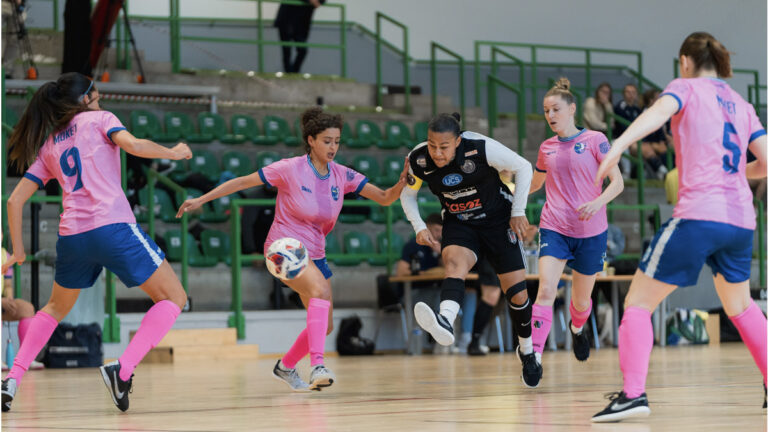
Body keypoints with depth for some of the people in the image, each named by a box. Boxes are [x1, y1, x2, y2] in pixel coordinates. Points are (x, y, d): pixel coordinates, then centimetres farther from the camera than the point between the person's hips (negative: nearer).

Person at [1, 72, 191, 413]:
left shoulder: (47, 147, 22)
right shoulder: (98, 119, 10)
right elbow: (132, 145, -10)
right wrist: (173, 153, 6)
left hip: (71, 236, 5)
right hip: (113, 227, -5)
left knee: (56, 308, 30)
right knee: (173, 298, 5)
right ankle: (122, 369, -14)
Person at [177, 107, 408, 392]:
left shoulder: (342, 176, 0)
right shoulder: (291, 169, -13)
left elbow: (384, 198, -2)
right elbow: (243, 182, -8)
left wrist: (401, 184, -23)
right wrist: (202, 199, -11)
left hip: (314, 254, 7)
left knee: (325, 325, 9)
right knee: (320, 290, -34)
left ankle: (285, 367, 35)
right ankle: (317, 366, -43)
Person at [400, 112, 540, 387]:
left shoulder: (482, 148, -25)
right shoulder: (418, 159, -15)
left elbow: (523, 168, -11)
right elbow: (407, 194, 5)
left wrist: (518, 211, -10)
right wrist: (419, 227, -8)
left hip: (497, 219, -1)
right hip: (458, 225, 1)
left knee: (517, 294, -2)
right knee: (454, 261, -33)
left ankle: (527, 351, 24)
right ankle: (445, 322, -62)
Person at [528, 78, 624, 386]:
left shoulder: (595, 140, -4)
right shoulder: (546, 148, 8)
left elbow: (617, 182, -7)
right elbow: (535, 182, 26)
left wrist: (597, 203, -24)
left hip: (591, 232, -1)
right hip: (554, 229, 1)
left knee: (582, 299, 12)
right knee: (546, 289, -20)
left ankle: (577, 328, 47)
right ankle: (534, 355, -23)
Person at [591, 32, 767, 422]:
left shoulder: (687, 88, 5)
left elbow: (658, 112, -18)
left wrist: (618, 146, -35)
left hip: (698, 214, -6)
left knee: (638, 303, -1)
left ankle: (633, 393, -17)